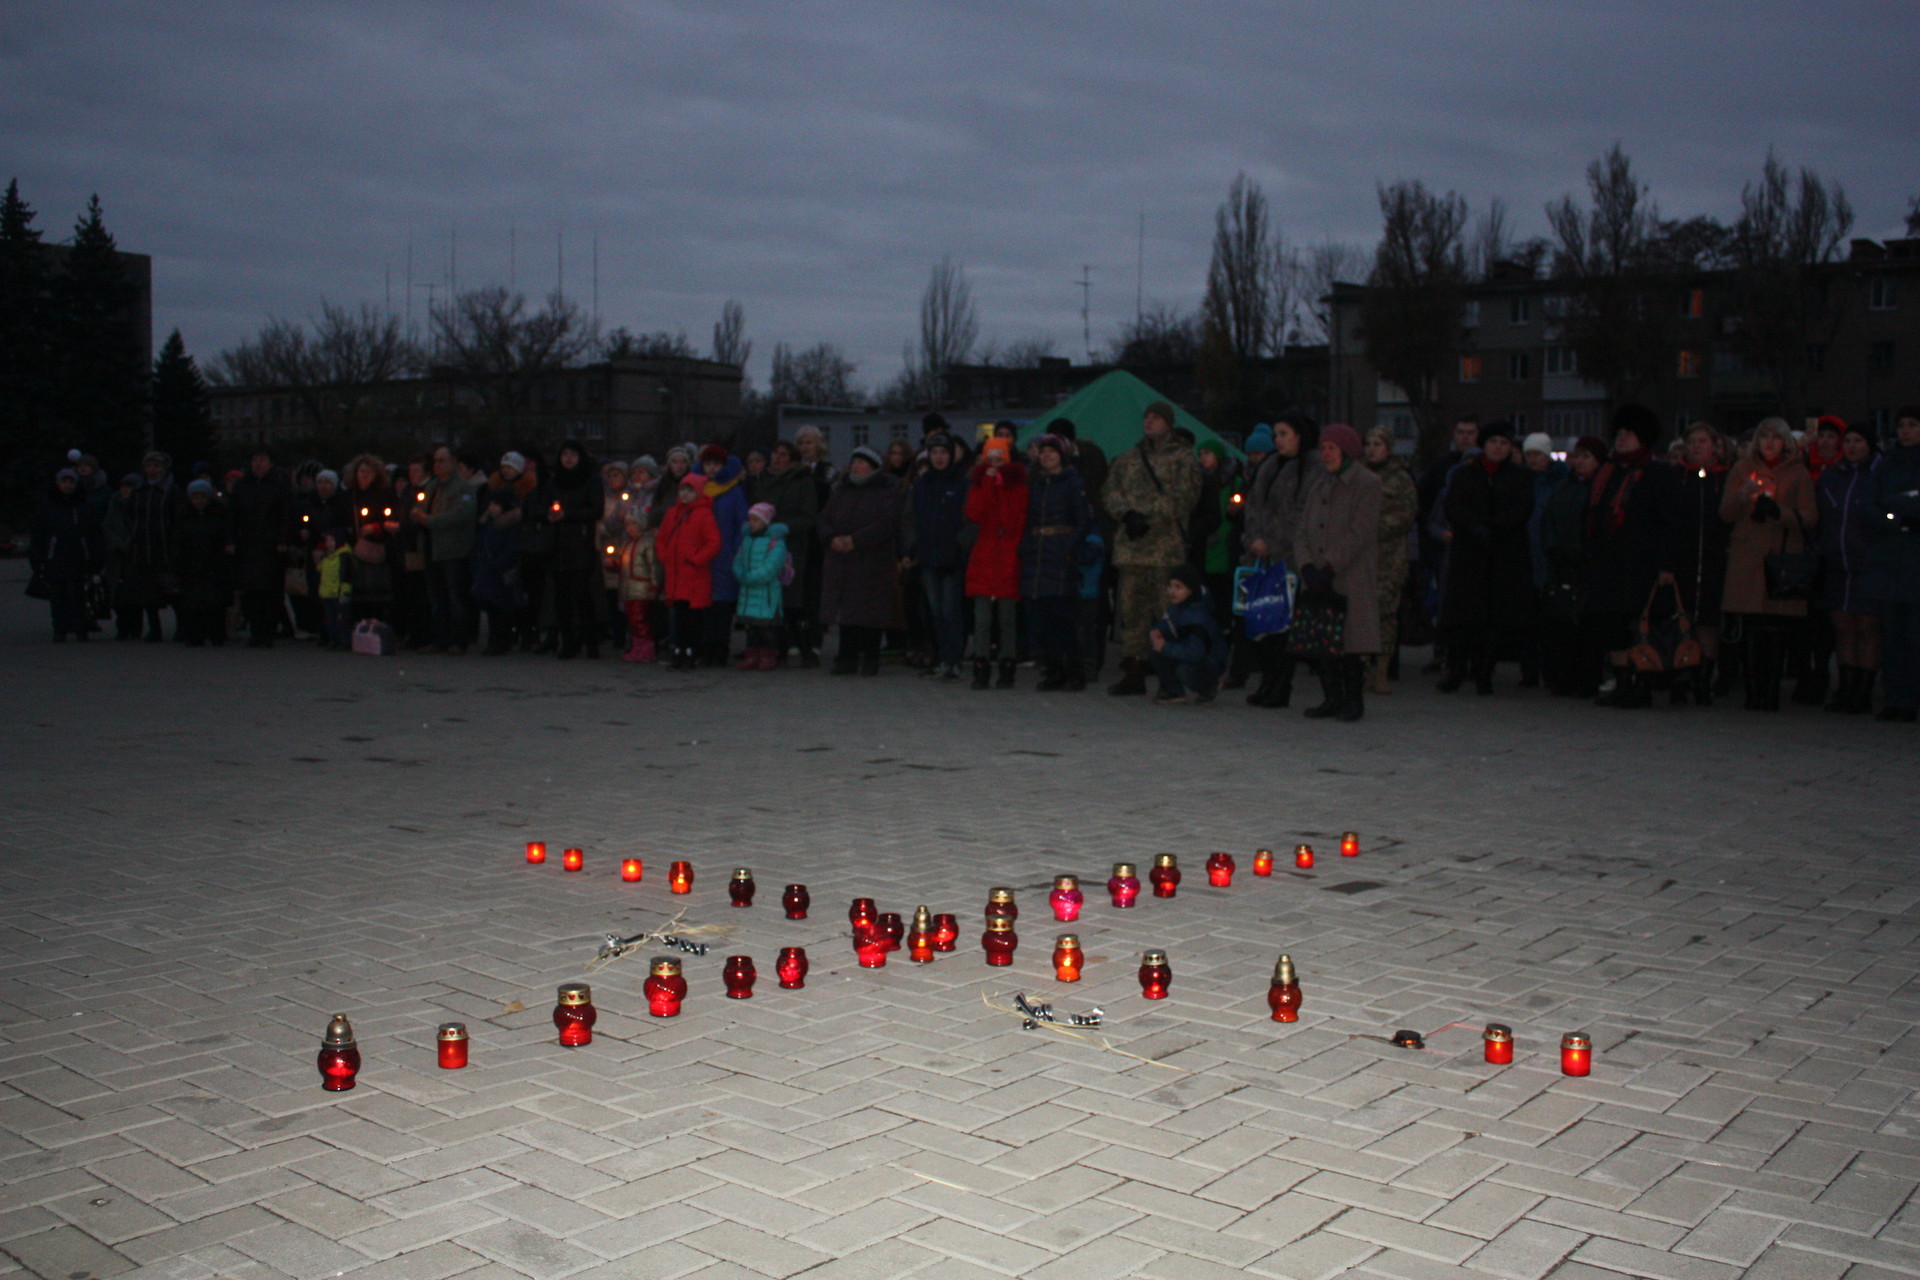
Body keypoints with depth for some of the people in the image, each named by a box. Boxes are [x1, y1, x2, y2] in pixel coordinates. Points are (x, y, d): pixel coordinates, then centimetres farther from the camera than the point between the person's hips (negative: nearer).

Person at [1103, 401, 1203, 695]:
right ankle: (1133, 672, 9)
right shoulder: (1127, 459, 19)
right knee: (1130, 608, 3)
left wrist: (1147, 517, -12)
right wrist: (1128, 514, -8)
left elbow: (1181, 499, -5)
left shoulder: (1183, 459, 6)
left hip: (1166, 547, -4)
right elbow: (1109, 492, 10)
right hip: (1131, 547, 4)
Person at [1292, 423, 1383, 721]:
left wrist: (1331, 567, -17)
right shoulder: (1319, 485, 18)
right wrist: (1307, 565, -5)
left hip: (1351, 578, -6)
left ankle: (1353, 700, 3)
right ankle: (1332, 697, 13)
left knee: (1349, 638, -7)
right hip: (1317, 575, 6)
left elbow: (1359, 533, -12)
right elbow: (1302, 529, 12)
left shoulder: (1367, 484, -3)